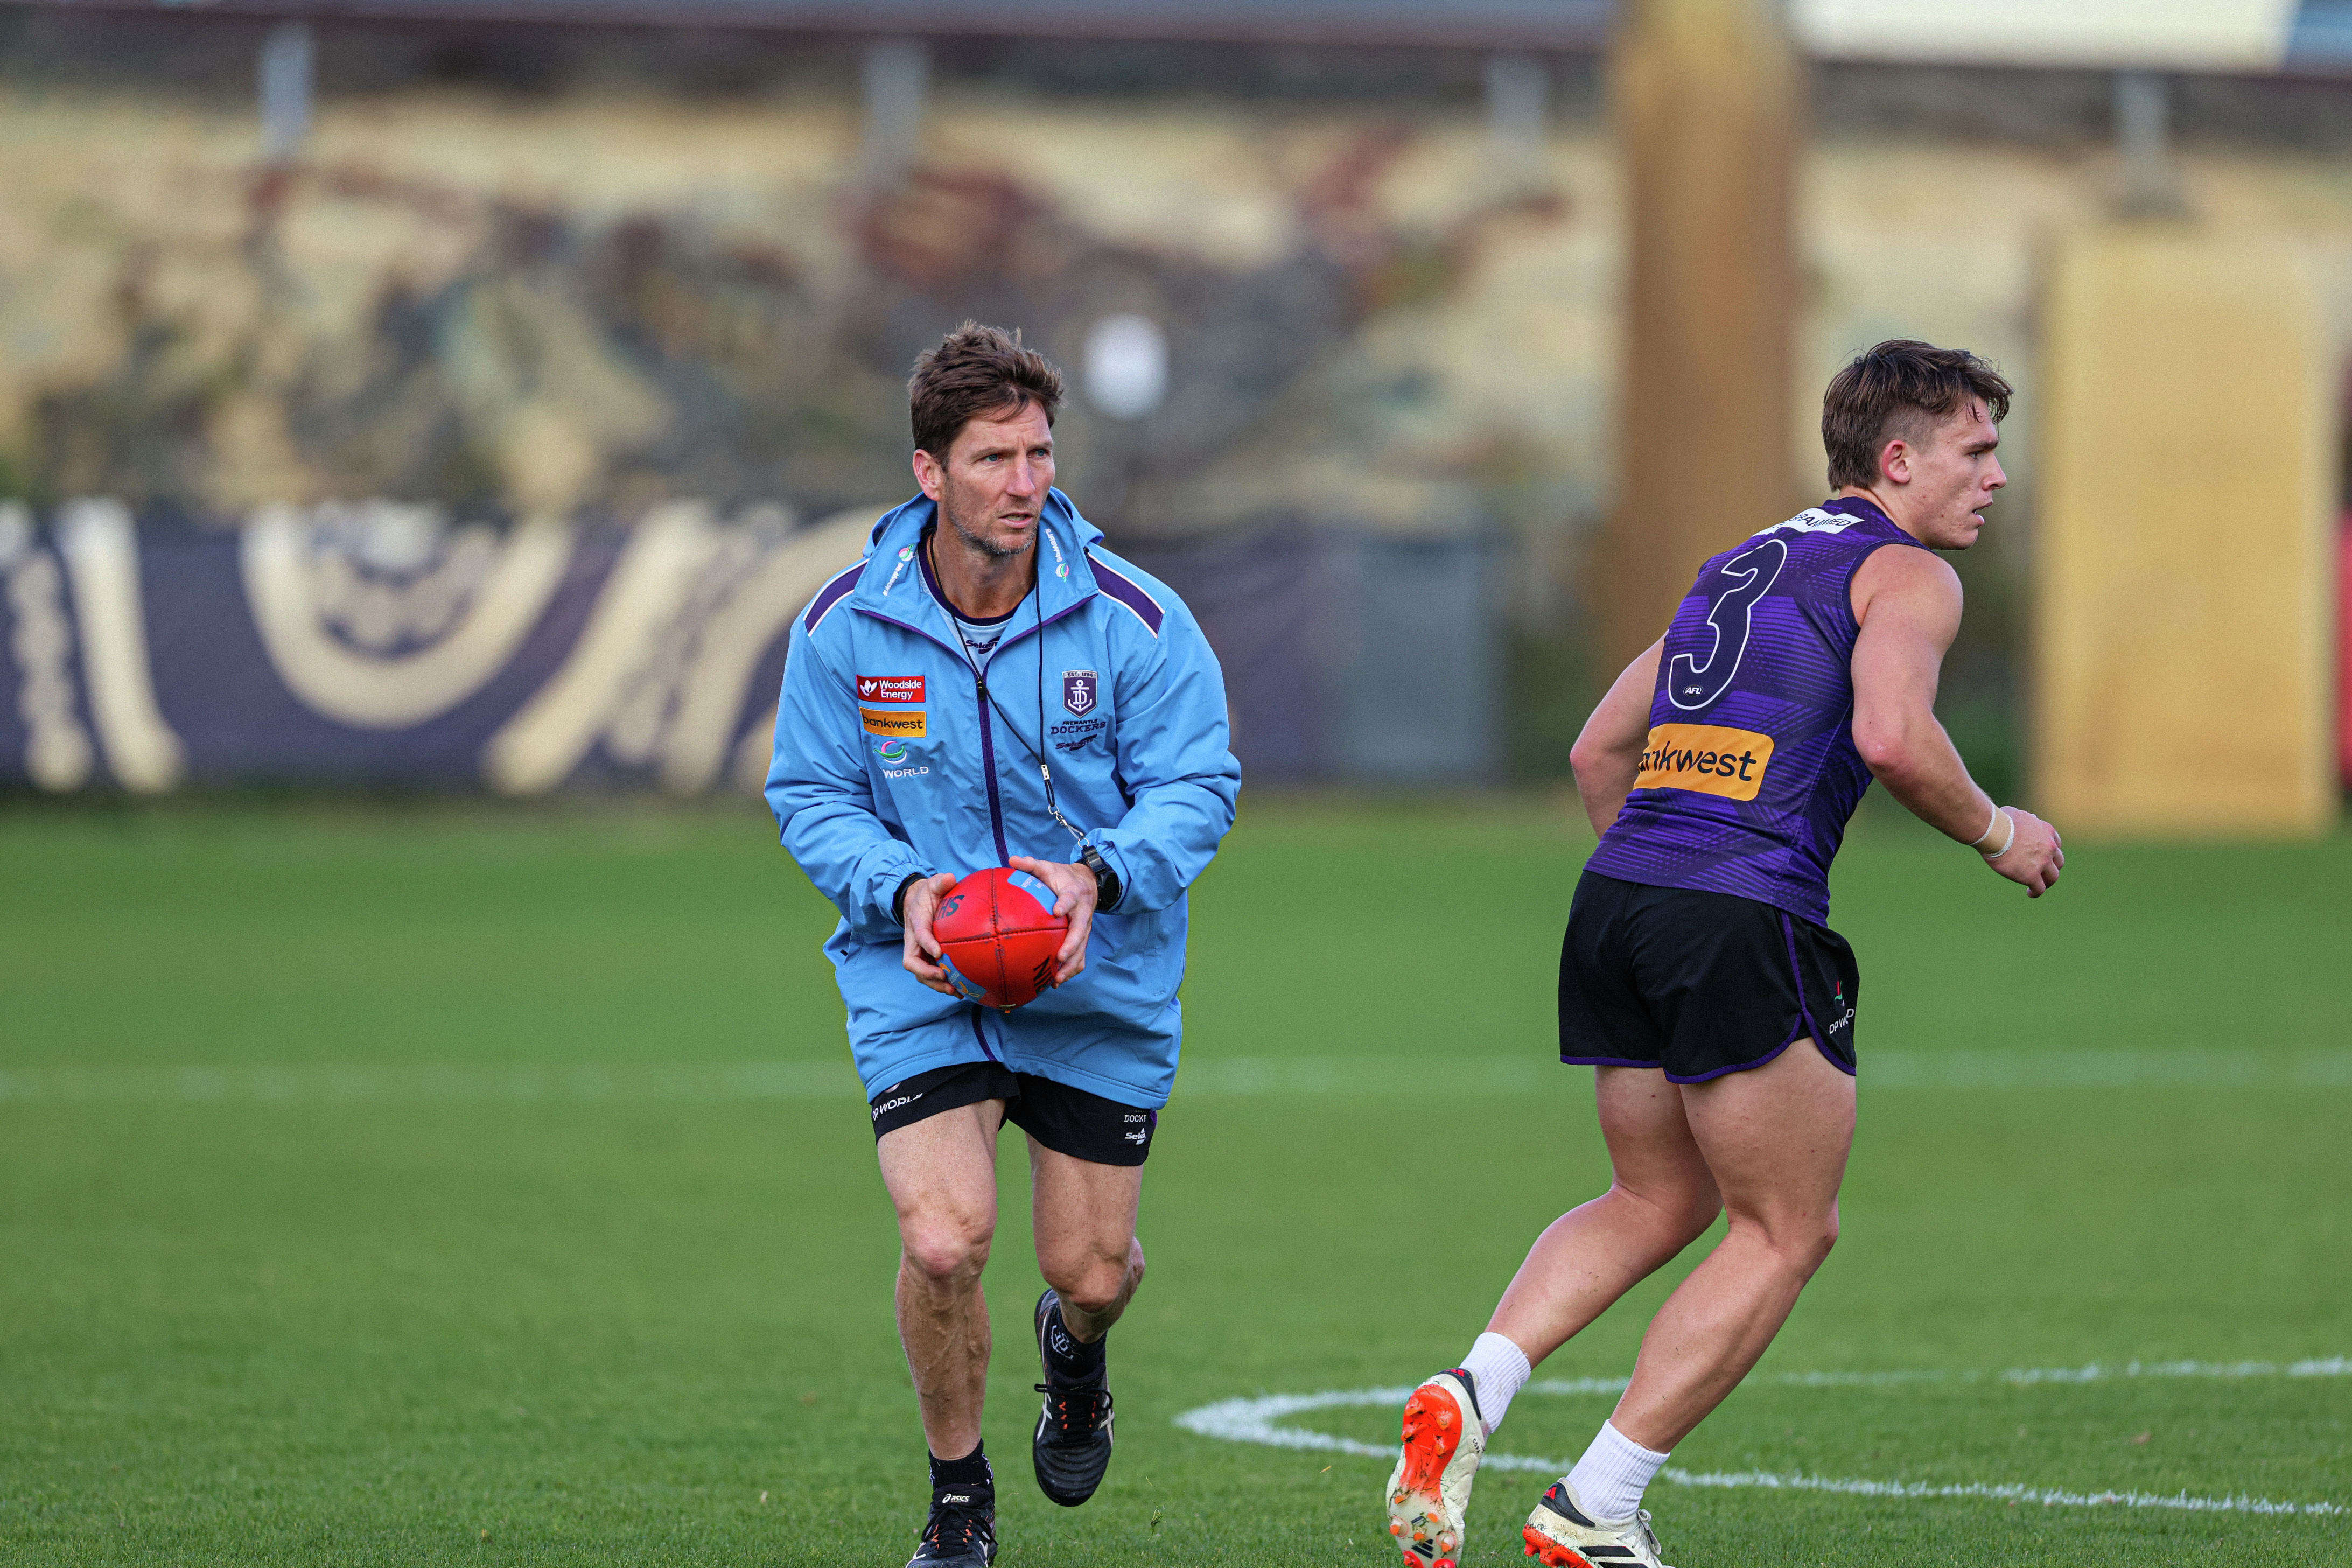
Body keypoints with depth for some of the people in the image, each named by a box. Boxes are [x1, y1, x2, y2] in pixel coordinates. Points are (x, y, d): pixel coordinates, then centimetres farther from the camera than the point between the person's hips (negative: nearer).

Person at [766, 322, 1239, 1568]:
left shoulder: (1133, 620, -12)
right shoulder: (844, 627, -10)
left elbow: (1196, 784, -7)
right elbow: (810, 796, 0)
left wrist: (1101, 877, -26)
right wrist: (900, 891, -19)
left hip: (1101, 985, 1)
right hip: (922, 983, -1)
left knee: (1090, 1267, 6)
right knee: (943, 1240, -19)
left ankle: (1076, 1344, 48)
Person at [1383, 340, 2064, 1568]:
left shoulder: (1741, 565, 25)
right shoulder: (1906, 575, 0)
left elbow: (1600, 749, 26)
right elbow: (1890, 735, -18)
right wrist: (1996, 834, -2)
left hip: (1614, 895, 8)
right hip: (1743, 918, -8)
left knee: (1656, 1201, 22)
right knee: (1788, 1230, 5)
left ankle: (1471, 1391, 0)